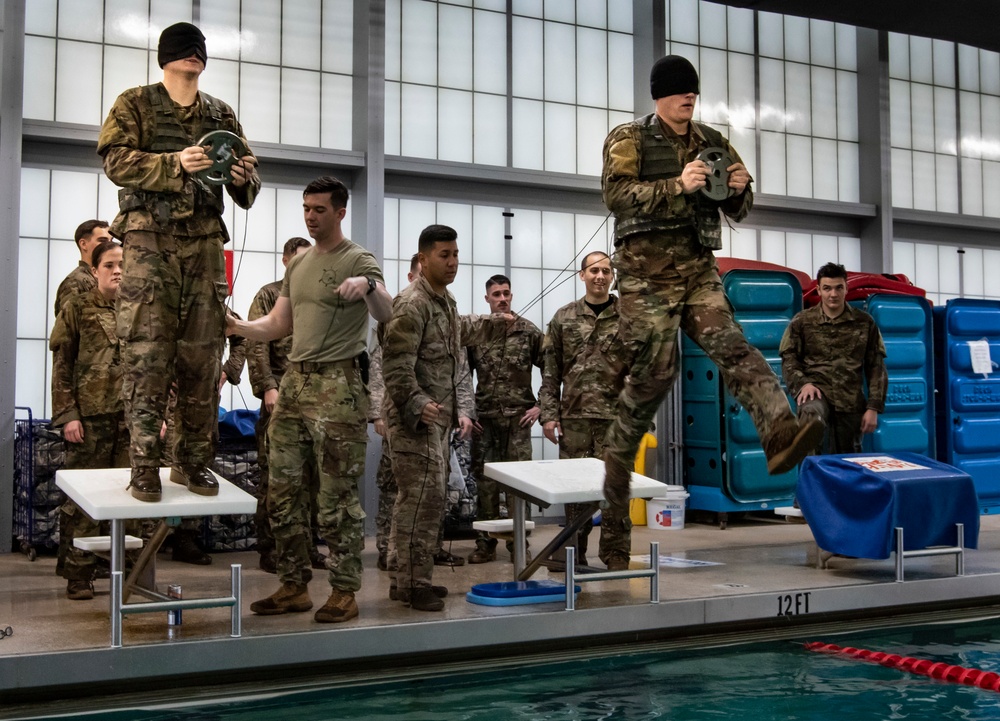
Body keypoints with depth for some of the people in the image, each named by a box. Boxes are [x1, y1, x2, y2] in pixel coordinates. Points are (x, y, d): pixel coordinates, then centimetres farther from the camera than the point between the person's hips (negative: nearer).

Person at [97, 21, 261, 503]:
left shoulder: (221, 115, 18)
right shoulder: (135, 104, 7)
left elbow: (248, 183, 17)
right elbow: (116, 162, -7)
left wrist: (244, 178, -7)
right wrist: (176, 164, -20)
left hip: (204, 244, 4)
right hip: (149, 240, -4)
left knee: (202, 356, 3)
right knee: (146, 354, -9)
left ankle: (192, 461, 12)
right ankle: (144, 465, -5)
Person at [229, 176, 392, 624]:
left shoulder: (358, 260, -4)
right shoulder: (298, 264, 18)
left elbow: (385, 315, -20)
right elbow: (277, 325, 19)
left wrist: (368, 285, -40)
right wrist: (236, 327, 3)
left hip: (337, 387, -7)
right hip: (294, 383, 8)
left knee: (337, 495, -3)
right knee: (283, 491, 9)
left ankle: (344, 591, 6)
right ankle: (293, 586, 20)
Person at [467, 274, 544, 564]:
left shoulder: (529, 331, 2)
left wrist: (541, 405, -2)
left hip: (518, 418, -1)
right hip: (484, 419, 1)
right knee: (484, 480, 4)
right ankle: (485, 543, 12)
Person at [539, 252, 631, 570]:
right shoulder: (564, 317, 9)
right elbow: (551, 371, 8)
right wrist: (549, 414, 1)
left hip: (615, 416, -1)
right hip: (574, 416, 2)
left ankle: (615, 556, 9)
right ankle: (575, 554, 17)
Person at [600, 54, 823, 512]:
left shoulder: (713, 143, 17)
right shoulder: (630, 139, 2)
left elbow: (738, 211, 19)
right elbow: (615, 194, -16)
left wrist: (739, 191, -5)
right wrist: (677, 186, -26)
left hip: (699, 268, 4)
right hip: (647, 271, -4)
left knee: (731, 347, -15)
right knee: (655, 369, -4)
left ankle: (779, 433, -33)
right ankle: (619, 457, 16)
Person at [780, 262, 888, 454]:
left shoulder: (864, 322, 8)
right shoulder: (802, 321, 5)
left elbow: (876, 367, 9)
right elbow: (789, 359, 4)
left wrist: (873, 408, 1)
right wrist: (803, 383, -17)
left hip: (851, 402, 3)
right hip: (817, 391, -2)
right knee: (812, 413, -40)